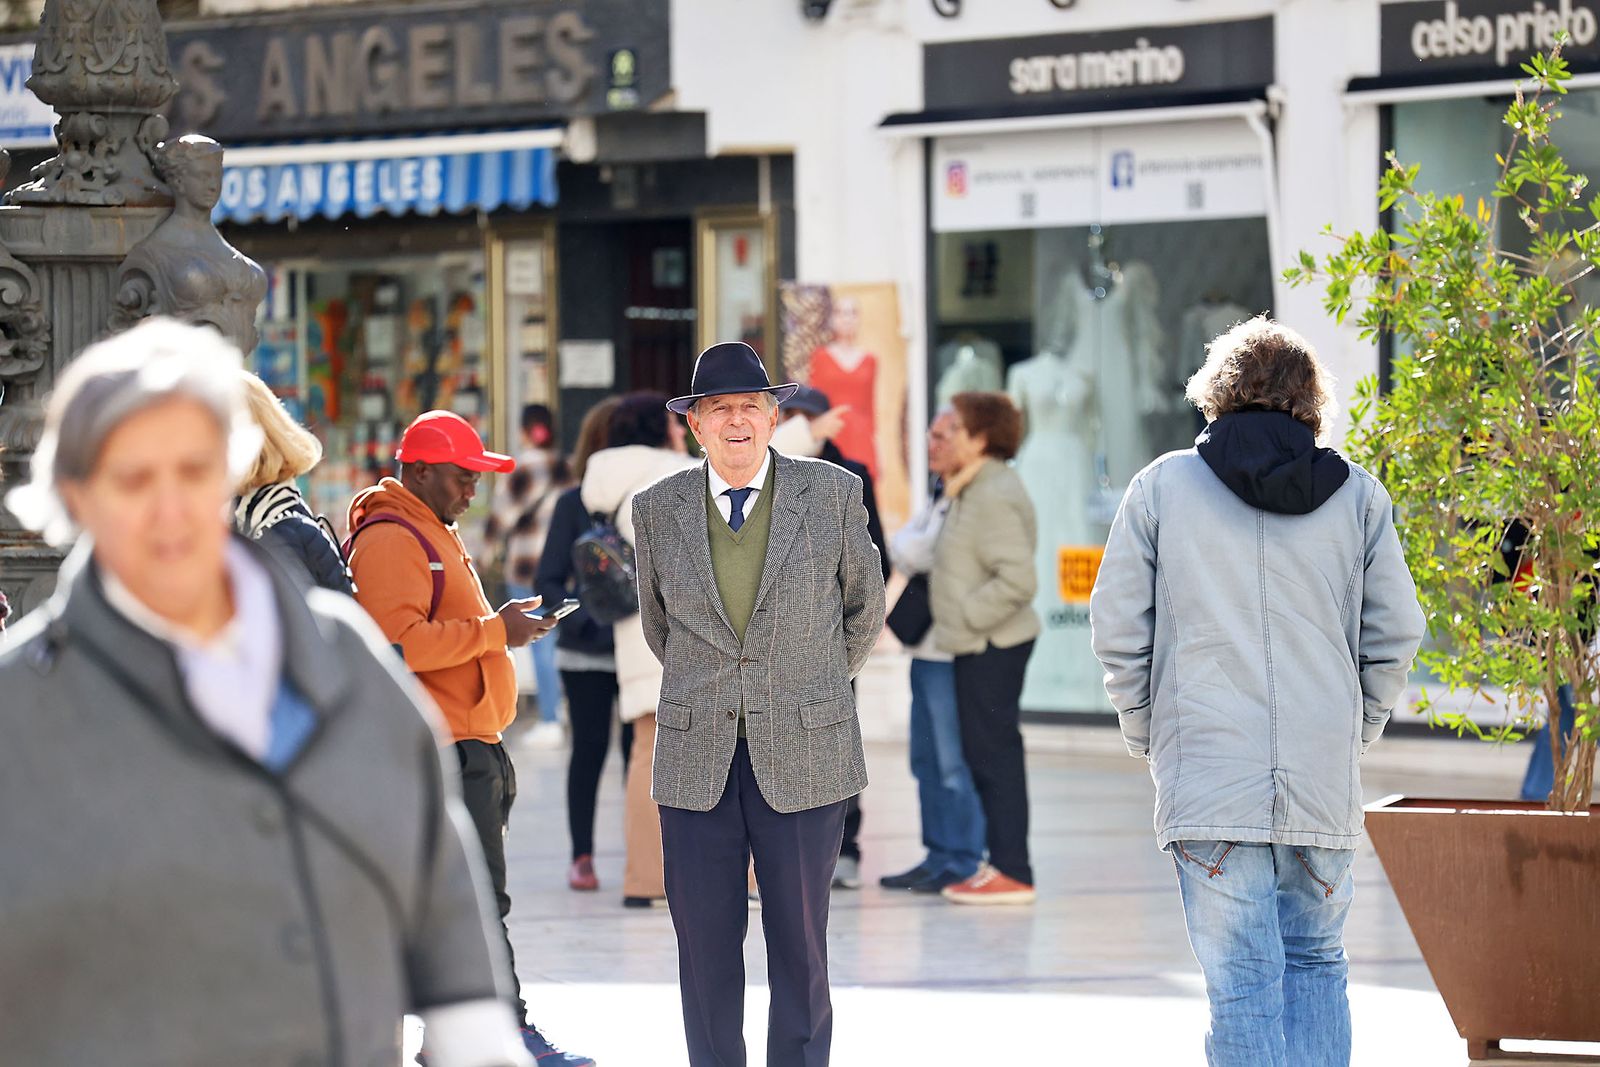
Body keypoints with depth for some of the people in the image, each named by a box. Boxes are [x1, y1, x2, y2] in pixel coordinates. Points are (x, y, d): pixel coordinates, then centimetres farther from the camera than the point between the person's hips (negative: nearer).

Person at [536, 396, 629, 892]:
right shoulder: (575, 503, -1)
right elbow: (548, 581, -1)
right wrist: (582, 618, -17)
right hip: (587, 653, -2)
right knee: (590, 749, 3)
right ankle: (582, 856, 9)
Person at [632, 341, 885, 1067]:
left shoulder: (832, 495, -1)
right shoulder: (659, 509, 2)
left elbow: (863, 607, 14)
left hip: (803, 758, -1)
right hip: (698, 761, 1)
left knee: (800, 946, 1)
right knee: (705, 948, 2)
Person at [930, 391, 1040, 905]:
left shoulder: (994, 497, -17)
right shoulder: (975, 491, 15)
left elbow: (1018, 580, -23)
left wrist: (966, 616, -18)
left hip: (992, 645, -11)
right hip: (980, 645, 11)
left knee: (994, 753, -7)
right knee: (986, 754, 14)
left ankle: (1011, 870, -4)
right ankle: (1002, 862, 19)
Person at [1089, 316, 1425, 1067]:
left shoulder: (1163, 486, 2)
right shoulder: (1359, 497, 6)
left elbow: (1117, 628, 1)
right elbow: (1396, 636, 7)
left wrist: (1146, 735, 13)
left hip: (1207, 778, -2)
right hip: (1325, 781, 2)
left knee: (1241, 984, -3)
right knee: (1315, 962, 17)